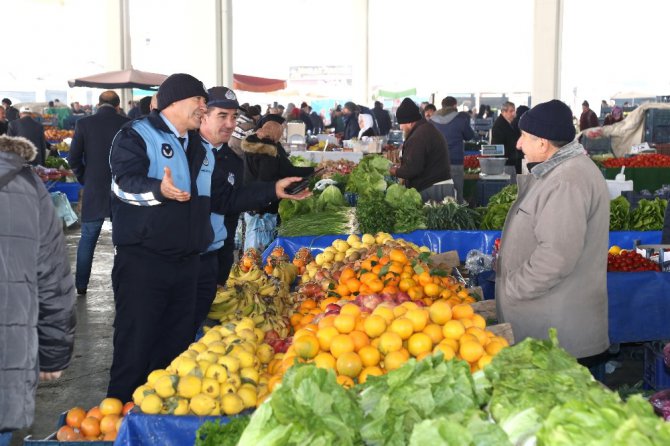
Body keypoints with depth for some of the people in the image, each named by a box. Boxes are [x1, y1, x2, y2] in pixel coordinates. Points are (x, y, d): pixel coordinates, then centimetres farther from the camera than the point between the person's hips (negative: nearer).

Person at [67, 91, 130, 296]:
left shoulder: (84, 124, -4)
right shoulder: (127, 124, -6)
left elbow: (73, 159, -4)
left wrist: (84, 179, 12)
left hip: (94, 189, 0)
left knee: (87, 238, 12)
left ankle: (81, 284, 16)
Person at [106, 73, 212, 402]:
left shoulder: (196, 146, 19)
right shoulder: (137, 135, -6)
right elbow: (124, 182, -22)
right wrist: (159, 190, -40)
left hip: (186, 261, 8)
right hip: (142, 261, -7)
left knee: (177, 342, 13)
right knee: (135, 342, -2)